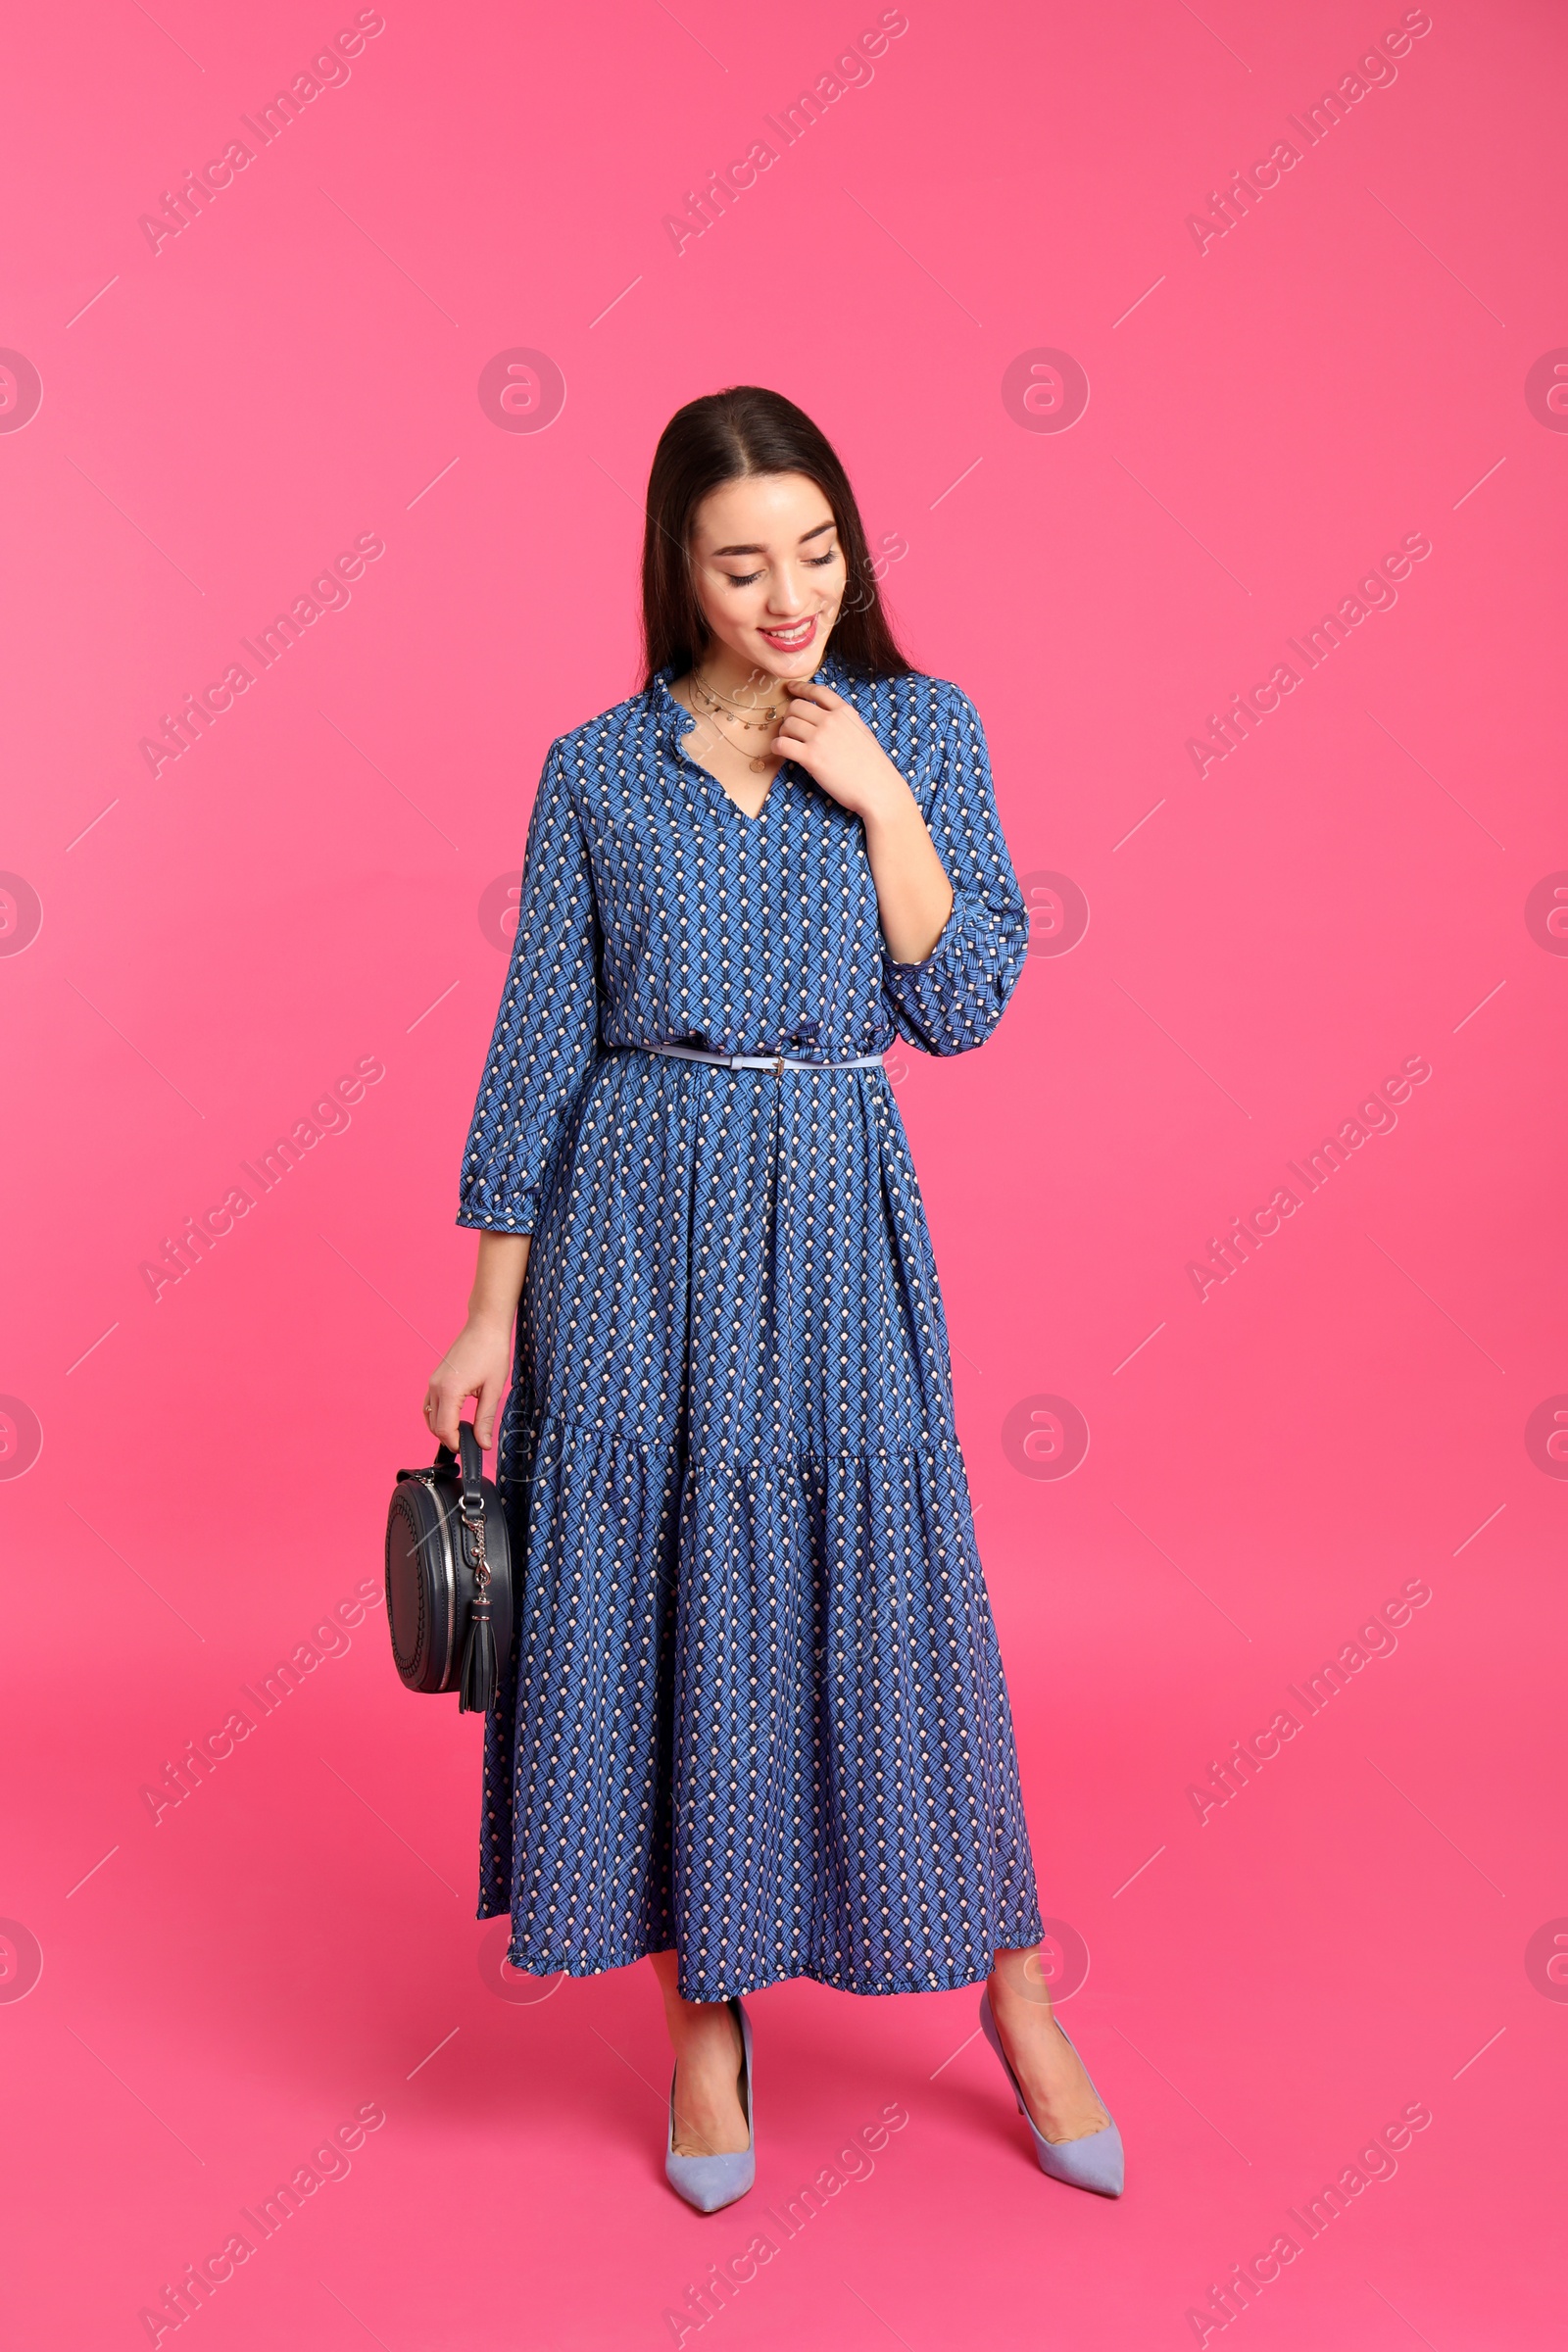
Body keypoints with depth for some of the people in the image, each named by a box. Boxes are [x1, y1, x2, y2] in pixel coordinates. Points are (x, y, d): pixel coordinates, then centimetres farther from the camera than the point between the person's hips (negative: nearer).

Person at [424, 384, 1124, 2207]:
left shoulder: (922, 728, 4)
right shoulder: (595, 770, 3)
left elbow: (964, 1006, -1)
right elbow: (539, 1043, 3)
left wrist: (882, 799, -11)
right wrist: (491, 1314, 1)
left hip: (836, 1225, 0)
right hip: (637, 1229, 1)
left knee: (886, 1591, 5)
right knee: (651, 1600, 5)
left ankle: (1014, 1996, 27)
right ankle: (705, 2017, 26)